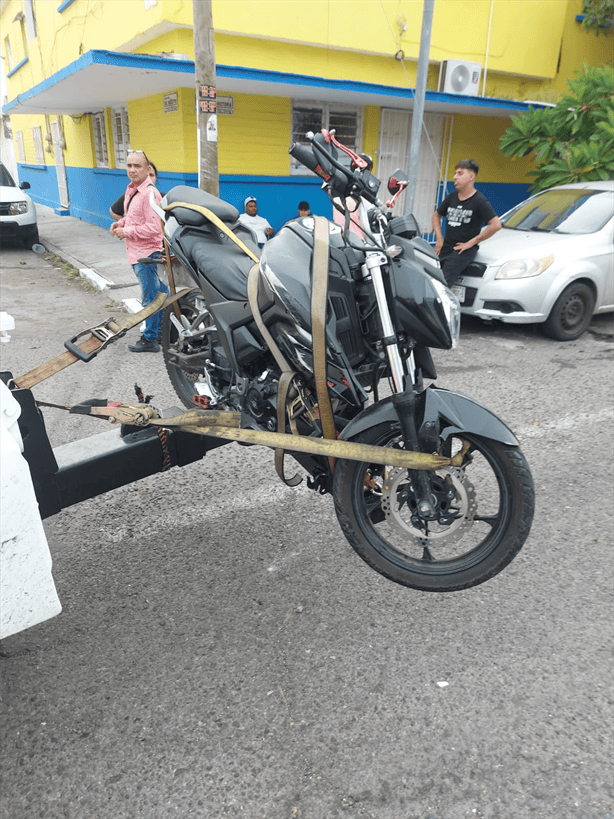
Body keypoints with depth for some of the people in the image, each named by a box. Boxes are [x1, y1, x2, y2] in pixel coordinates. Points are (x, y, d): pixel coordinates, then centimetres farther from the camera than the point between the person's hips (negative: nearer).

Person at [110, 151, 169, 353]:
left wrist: (126, 232, -18)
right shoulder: (130, 189, 12)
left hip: (147, 254, -10)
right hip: (136, 251, 10)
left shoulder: (149, 194, -20)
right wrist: (120, 223, 7)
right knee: (160, 293, 19)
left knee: (150, 298, -2)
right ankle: (163, 329, 32)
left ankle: (150, 340, 7)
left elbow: (153, 227, -26)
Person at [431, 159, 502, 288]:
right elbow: (436, 215, 26)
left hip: (464, 250, -7)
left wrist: (471, 242, -11)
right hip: (445, 247, 7)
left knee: (443, 280, -31)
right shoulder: (452, 196, 13)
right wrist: (439, 238, 10)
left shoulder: (479, 201, -5)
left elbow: (496, 225, -13)